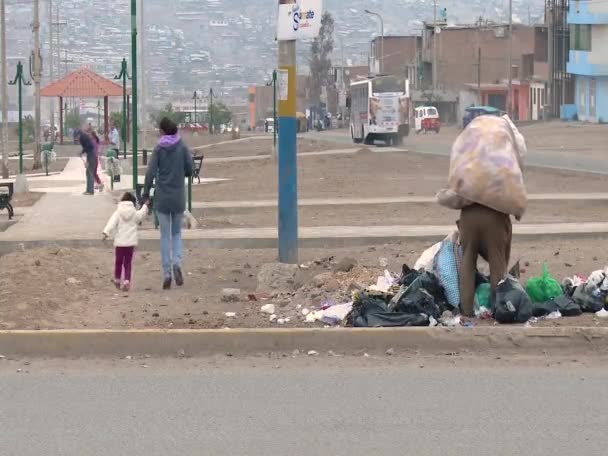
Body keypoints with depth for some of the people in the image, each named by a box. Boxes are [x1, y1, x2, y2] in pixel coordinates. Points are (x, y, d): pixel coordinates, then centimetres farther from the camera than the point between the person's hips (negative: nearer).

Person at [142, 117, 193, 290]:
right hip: (178, 197, 1)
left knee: (165, 235, 6)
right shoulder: (182, 148, -3)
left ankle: (166, 273, 0)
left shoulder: (159, 149, -6)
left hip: (162, 198, -1)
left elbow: (150, 173, -10)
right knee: (176, 232, 17)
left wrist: (146, 193, 0)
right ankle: (177, 263, -7)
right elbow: (190, 170, -3)